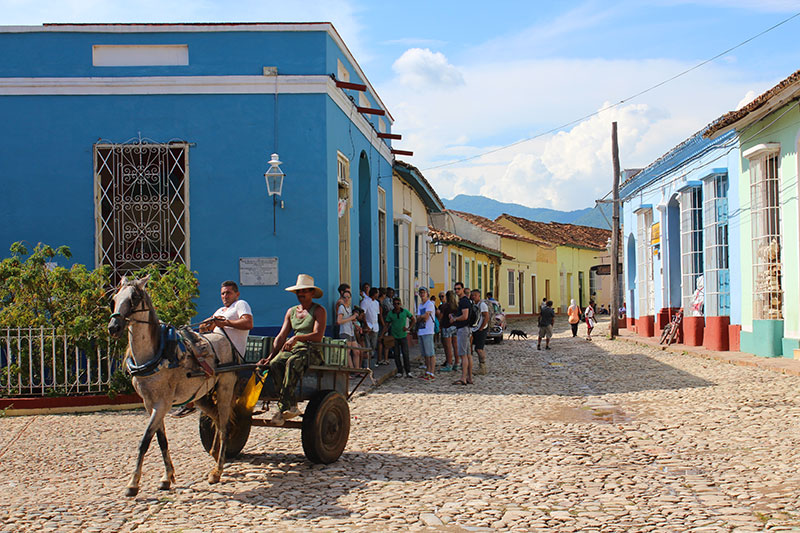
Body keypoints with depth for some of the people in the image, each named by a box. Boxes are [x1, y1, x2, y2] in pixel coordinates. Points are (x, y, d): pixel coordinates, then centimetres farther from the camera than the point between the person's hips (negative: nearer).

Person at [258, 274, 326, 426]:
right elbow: (281, 337, 14)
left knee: (293, 362, -38)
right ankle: (291, 406, -33)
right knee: (275, 364, -28)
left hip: (312, 351, -5)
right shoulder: (291, 311, 21)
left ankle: (284, 406, -39)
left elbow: (318, 336, -12)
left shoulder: (319, 311, 3)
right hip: (291, 349, 5)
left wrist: (297, 338, -25)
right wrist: (270, 356, -1)